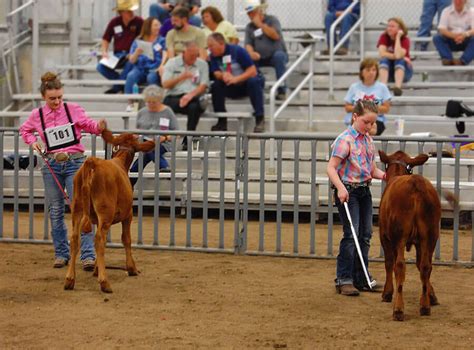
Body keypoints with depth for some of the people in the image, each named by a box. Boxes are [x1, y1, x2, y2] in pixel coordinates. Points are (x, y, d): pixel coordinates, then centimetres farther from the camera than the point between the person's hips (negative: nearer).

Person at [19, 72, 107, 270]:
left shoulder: (73, 110, -4)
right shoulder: (37, 116, 1)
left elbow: (88, 126, 4)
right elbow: (25, 130, 20)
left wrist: (99, 127, -17)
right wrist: (32, 141, 1)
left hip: (75, 162, -2)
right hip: (51, 165, 2)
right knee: (55, 211, 9)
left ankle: (88, 256, -9)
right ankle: (61, 254, 21)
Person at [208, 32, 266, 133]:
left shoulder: (237, 51, -19)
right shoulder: (214, 56, -4)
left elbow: (253, 71, -21)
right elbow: (216, 73, -11)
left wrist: (236, 79, -34)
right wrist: (223, 76, -35)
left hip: (246, 84, -4)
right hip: (232, 88, 4)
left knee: (253, 81, -36)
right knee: (216, 86, -21)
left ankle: (260, 119, -32)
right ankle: (222, 122, -13)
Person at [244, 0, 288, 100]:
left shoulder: (272, 20, 1)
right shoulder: (249, 27, 10)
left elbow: (276, 36, -16)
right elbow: (248, 44, -1)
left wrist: (260, 24, -16)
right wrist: (251, 53, -24)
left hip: (277, 54, -3)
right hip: (260, 58, 3)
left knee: (279, 55, -37)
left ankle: (282, 91, -35)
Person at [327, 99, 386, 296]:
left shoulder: (368, 140, 10)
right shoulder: (345, 140, -13)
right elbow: (331, 168, -17)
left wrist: (383, 175, -6)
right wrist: (340, 188, -30)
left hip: (364, 191, 8)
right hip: (348, 191, -8)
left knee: (365, 235, 10)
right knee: (351, 234, -10)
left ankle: (361, 279, 19)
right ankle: (344, 280, -5)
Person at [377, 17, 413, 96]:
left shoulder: (405, 40, -14)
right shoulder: (384, 37, -7)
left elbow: (398, 55, -32)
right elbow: (382, 54, -22)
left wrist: (398, 37, -26)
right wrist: (398, 57, -26)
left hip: (403, 71, -2)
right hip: (388, 71, 2)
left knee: (400, 60, -31)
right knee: (385, 59, -27)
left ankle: (398, 87, -51)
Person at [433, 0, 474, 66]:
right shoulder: (446, 11, -3)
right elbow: (442, 30, -13)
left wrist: (465, 34, -37)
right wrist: (454, 36, -32)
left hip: (466, 41, -1)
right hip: (451, 42, 1)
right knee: (437, 38, -27)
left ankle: (462, 61, -43)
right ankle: (448, 59, -42)